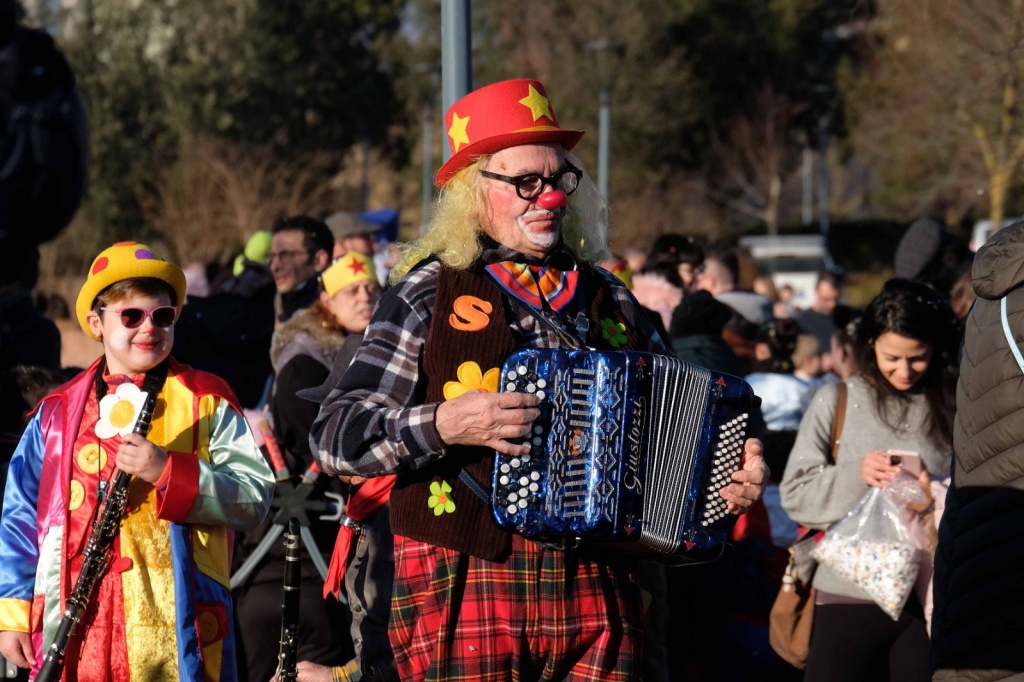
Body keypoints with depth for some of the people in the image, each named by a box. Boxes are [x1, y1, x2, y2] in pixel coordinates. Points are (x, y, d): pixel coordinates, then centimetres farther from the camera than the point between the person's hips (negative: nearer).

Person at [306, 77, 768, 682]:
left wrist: (737, 472, 7)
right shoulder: (428, 294, 3)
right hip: (466, 589, -4)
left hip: (598, 593, 4)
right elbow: (336, 436, -3)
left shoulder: (608, 299, 17)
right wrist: (445, 424, -18)